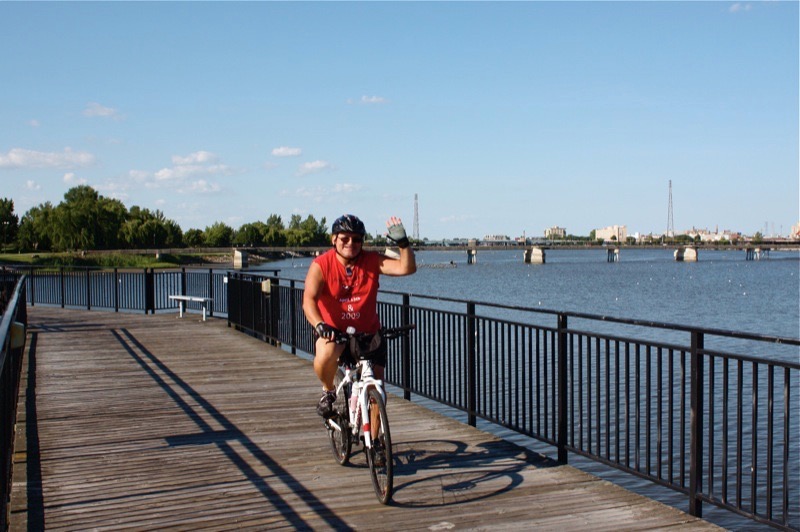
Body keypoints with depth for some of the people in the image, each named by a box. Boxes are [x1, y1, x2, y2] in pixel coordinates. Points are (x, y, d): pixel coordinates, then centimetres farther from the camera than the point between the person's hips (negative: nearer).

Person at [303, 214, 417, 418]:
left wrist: (403, 243, -35)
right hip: (332, 331, -2)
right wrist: (319, 324, -44)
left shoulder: (372, 261, -8)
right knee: (325, 355, -35)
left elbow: (406, 268, -19)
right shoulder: (321, 265, -13)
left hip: (368, 333, 2)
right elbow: (309, 300, -26)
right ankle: (328, 392, -2)